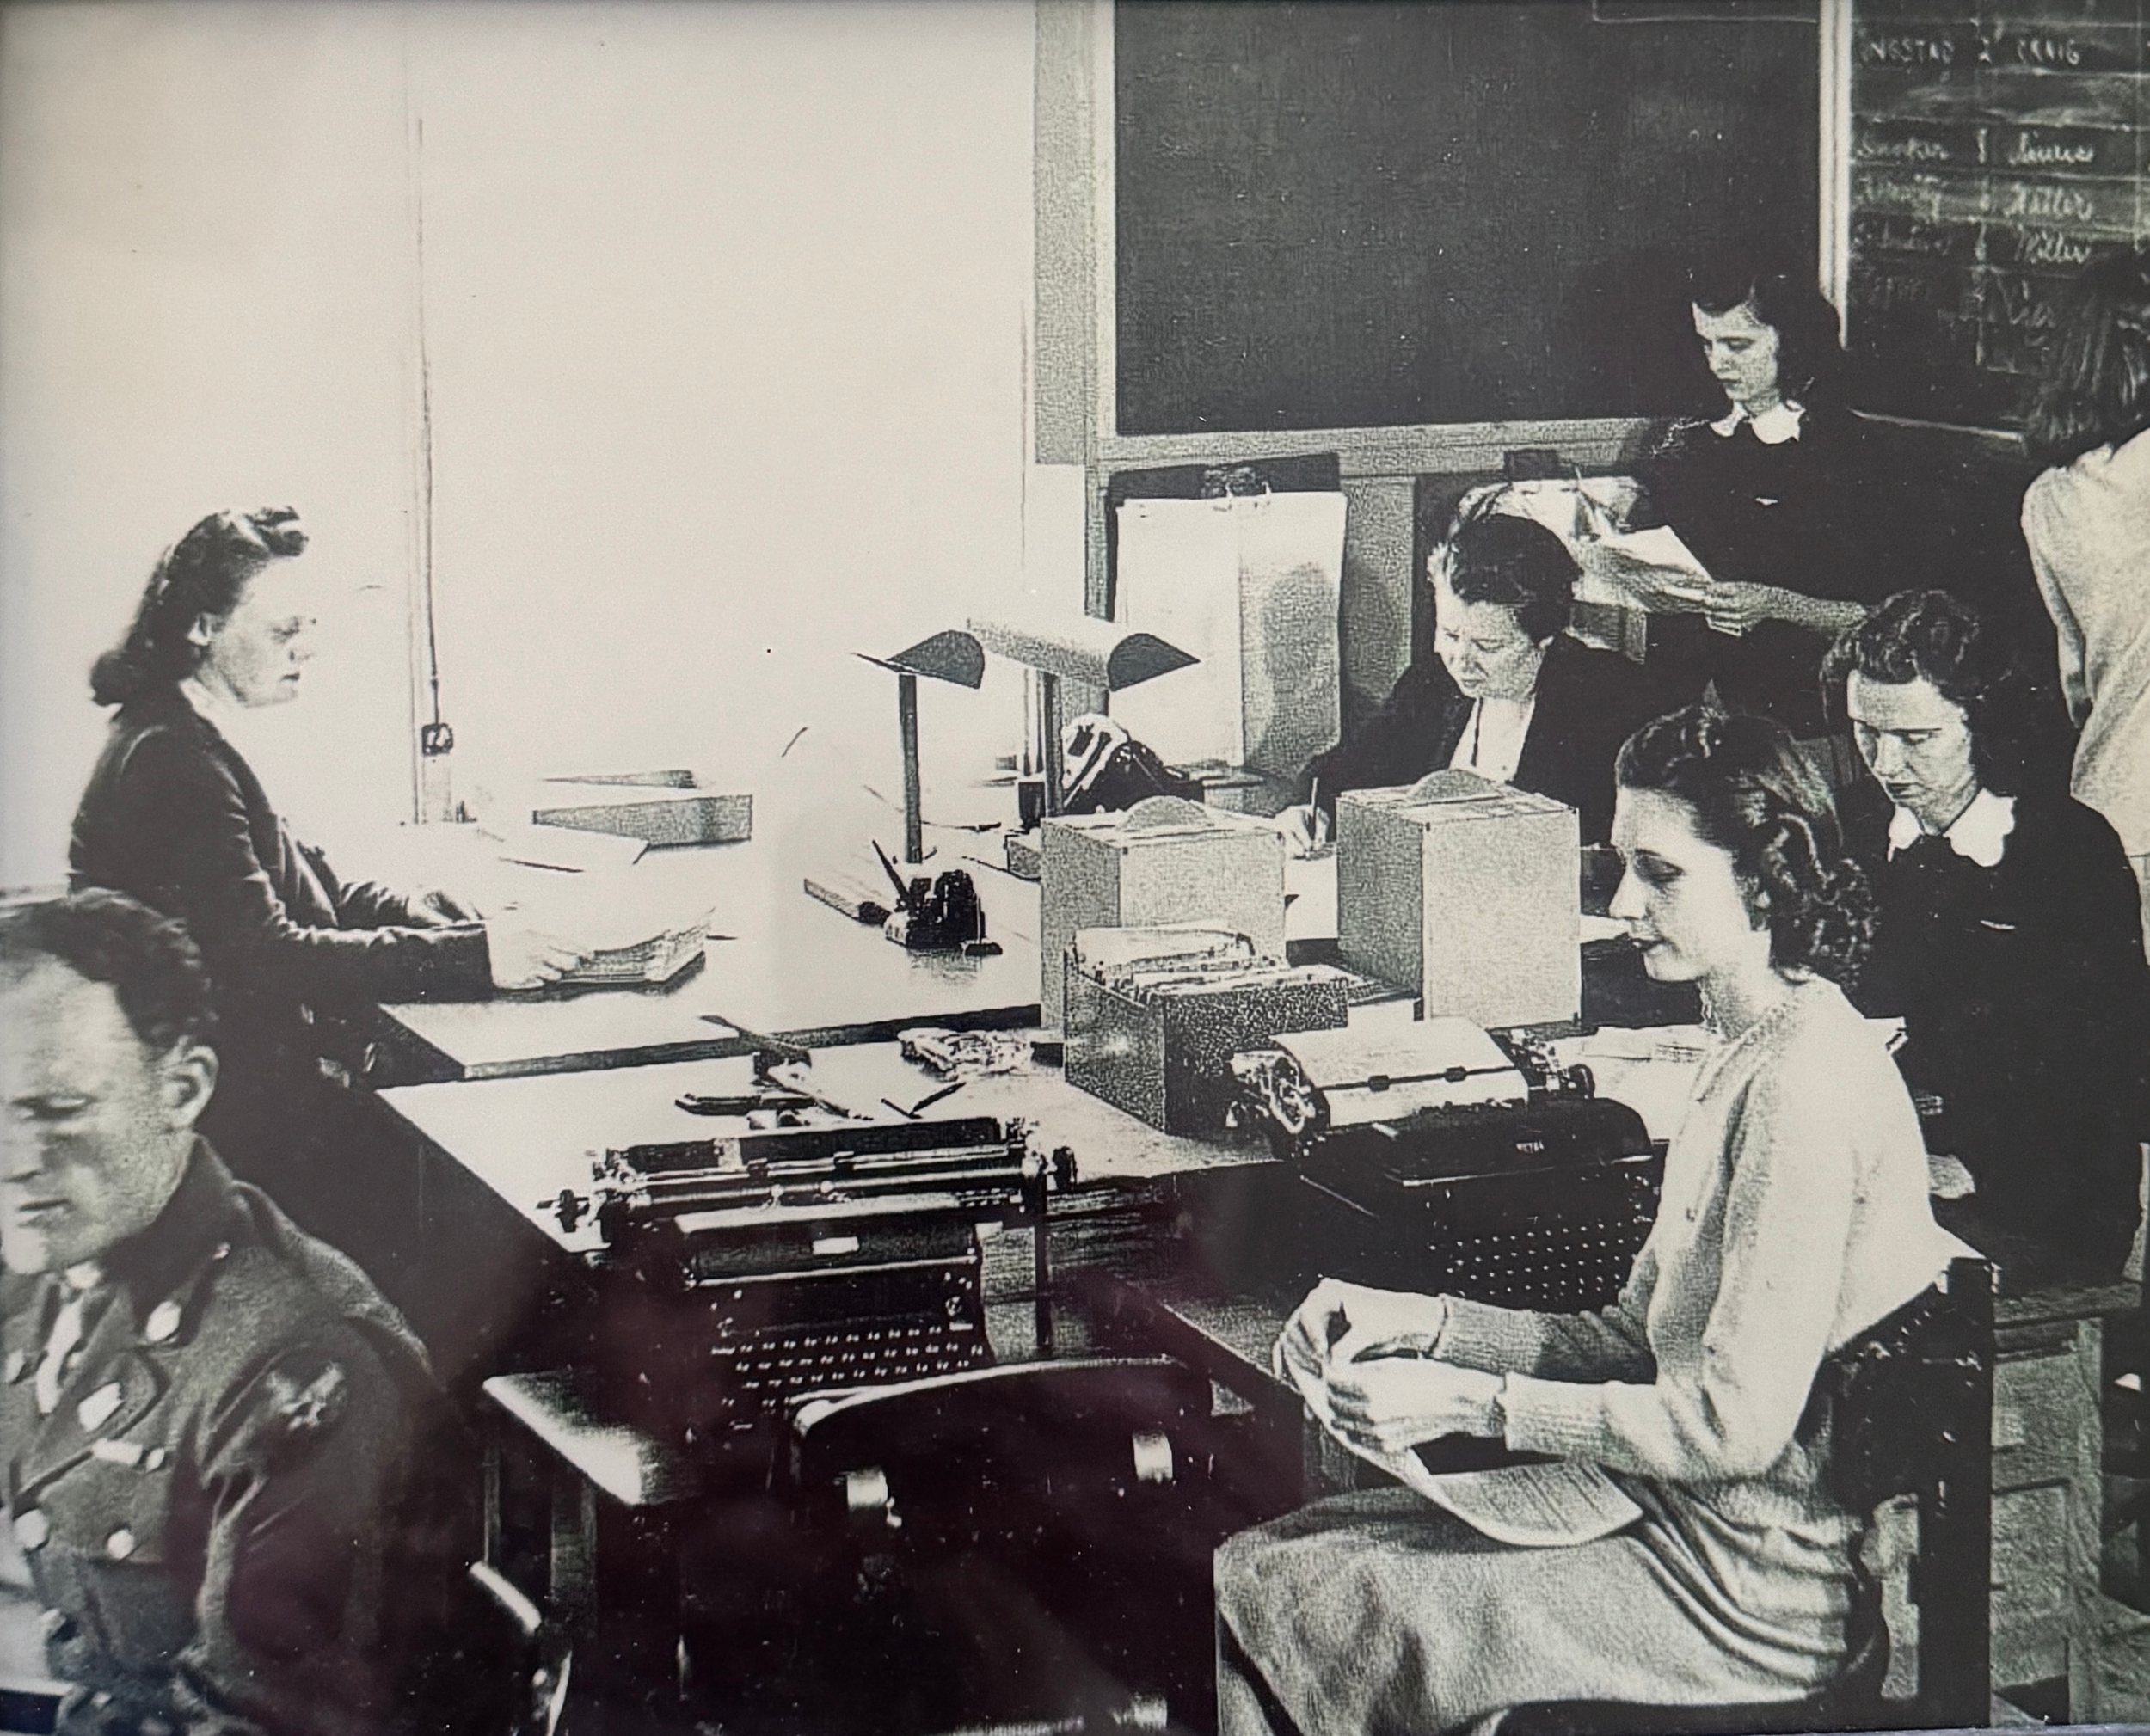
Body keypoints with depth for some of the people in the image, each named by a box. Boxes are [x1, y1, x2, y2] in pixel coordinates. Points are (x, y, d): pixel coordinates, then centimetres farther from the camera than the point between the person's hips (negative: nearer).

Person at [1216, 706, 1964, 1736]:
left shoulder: (1804, 1085, -20)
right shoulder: (1748, 1054, 13)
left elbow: (1738, 1421, -23)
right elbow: (1635, 1342, 15)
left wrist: (1472, 1402, -18)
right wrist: (1426, 1323, 2)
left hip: (1749, 1598, -10)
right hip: (1672, 1512, 10)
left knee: (1261, 1608, -8)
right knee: (1254, 1563, 4)